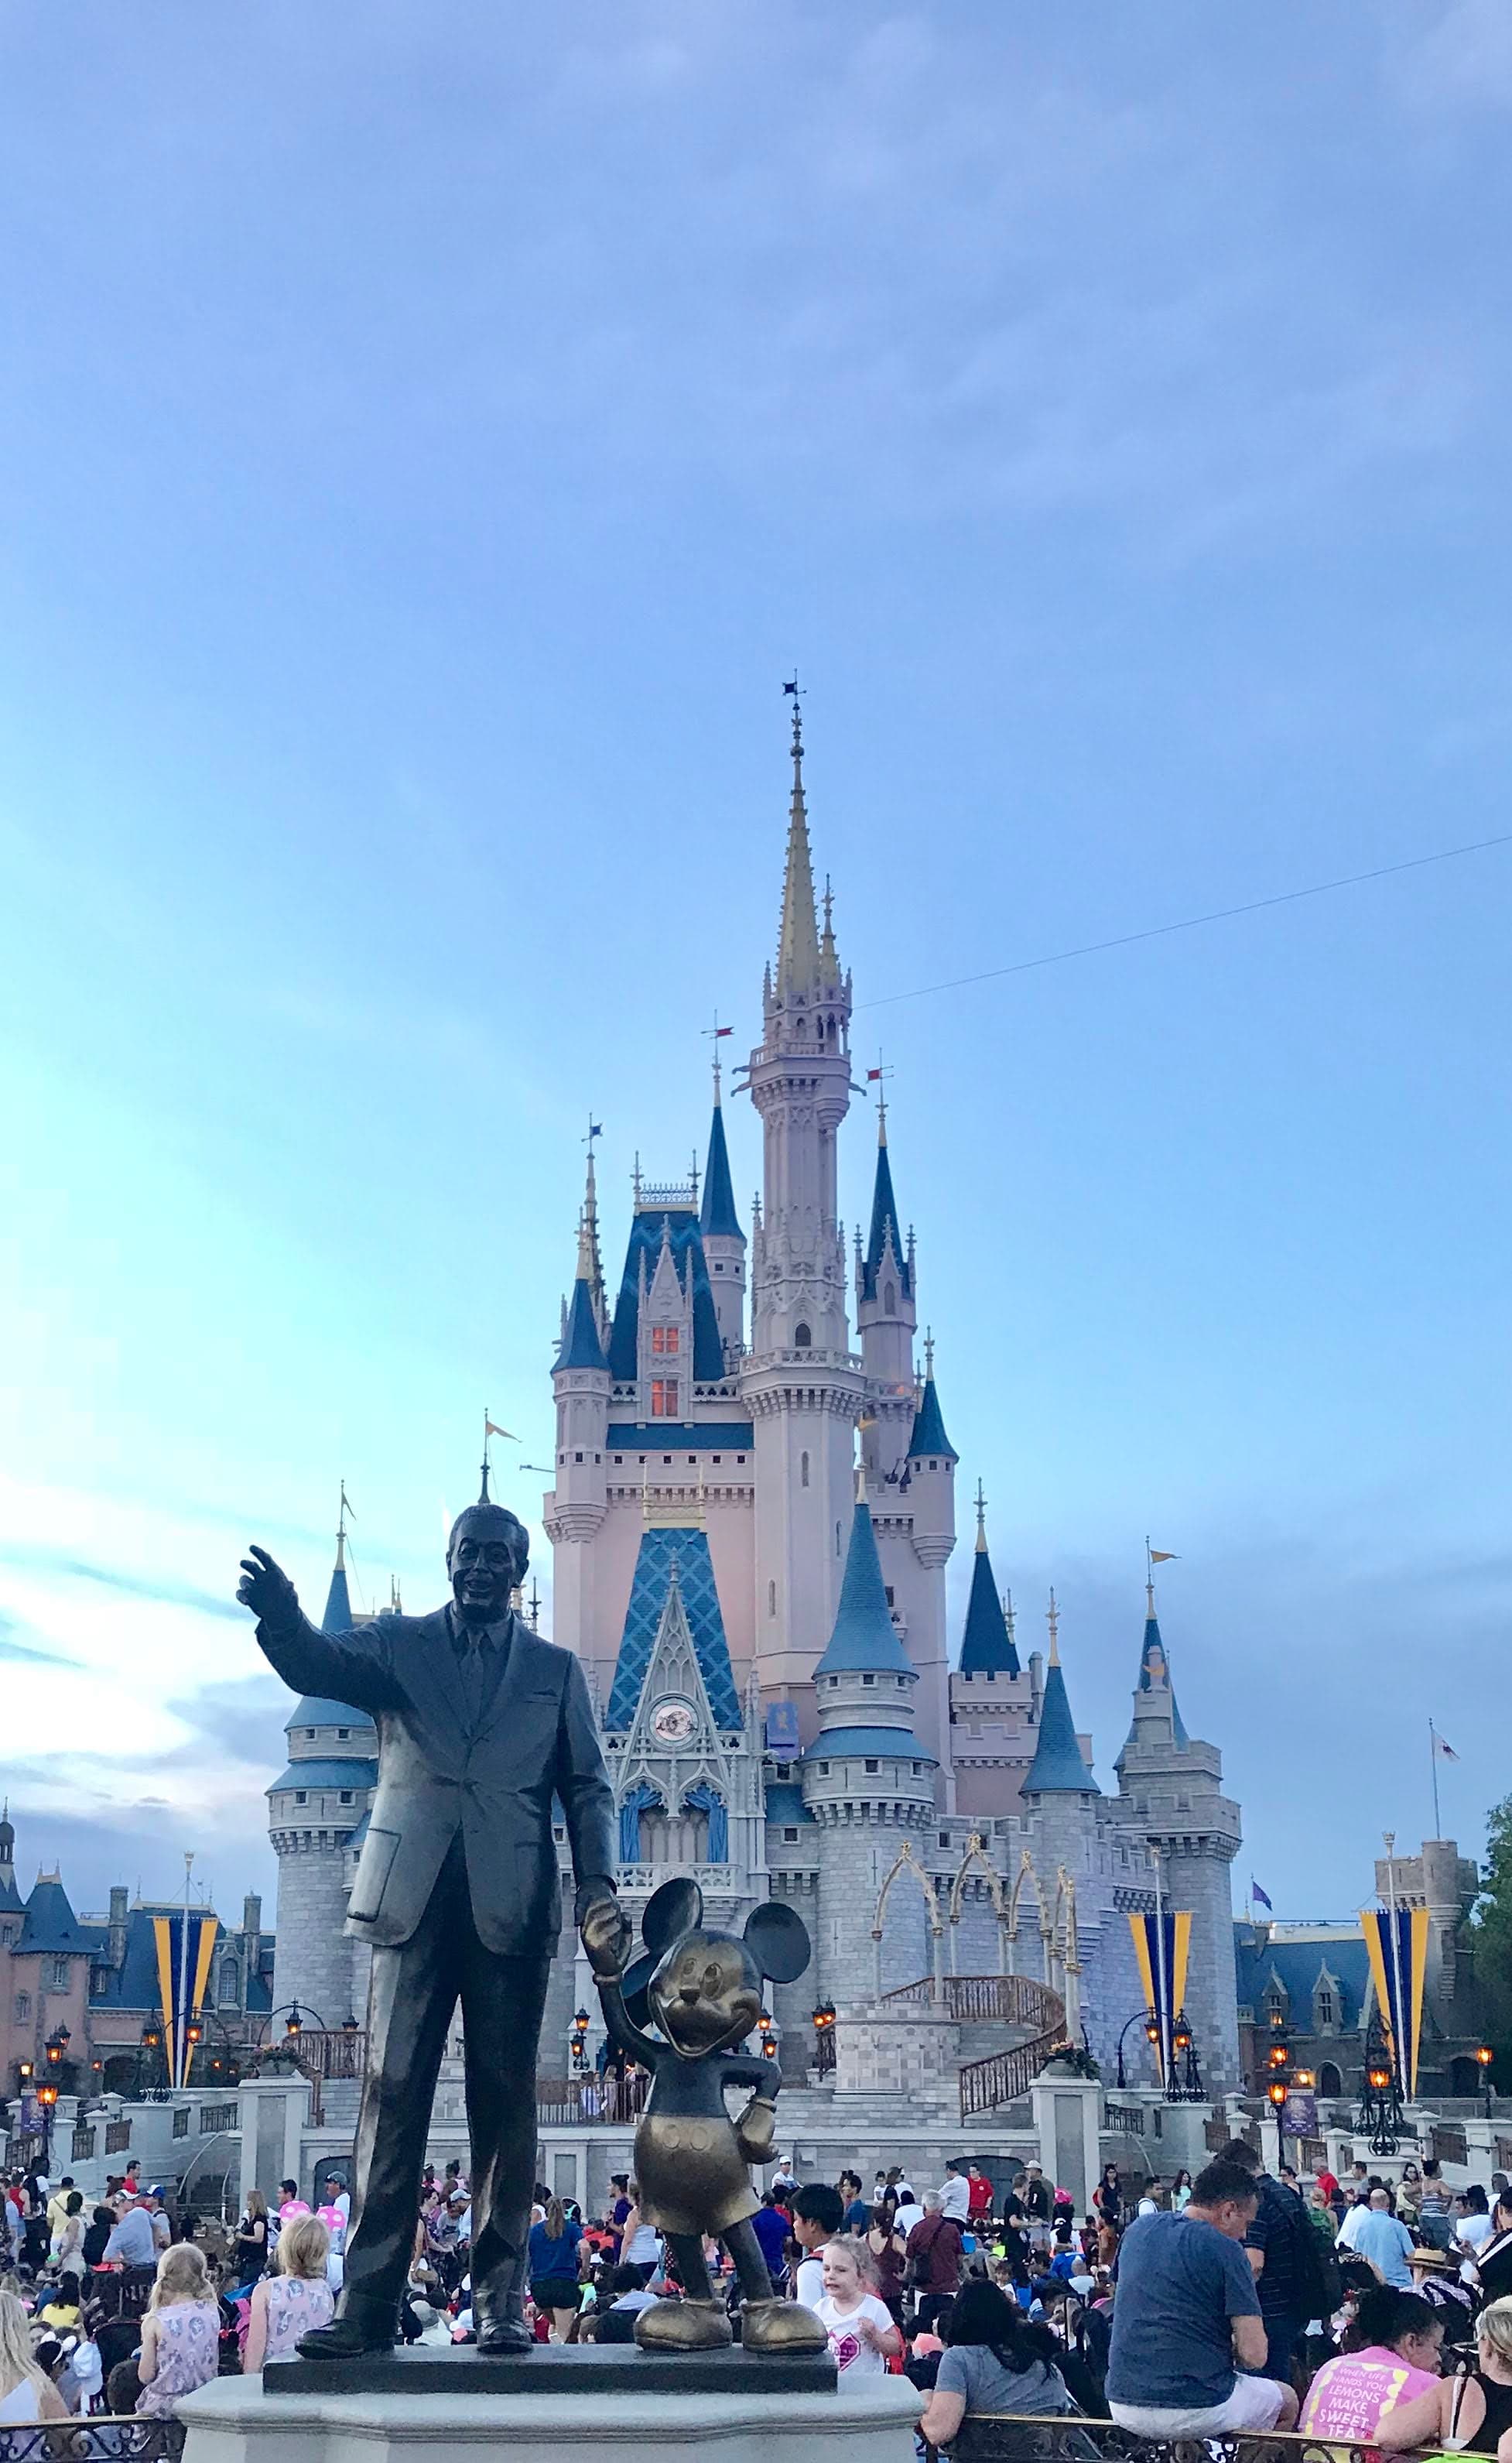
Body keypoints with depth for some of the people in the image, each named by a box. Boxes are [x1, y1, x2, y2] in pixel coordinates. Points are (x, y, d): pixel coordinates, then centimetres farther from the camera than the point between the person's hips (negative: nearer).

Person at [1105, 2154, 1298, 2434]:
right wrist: (1228, 2348, 7)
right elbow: (1254, 2355, -14)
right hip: (1195, 2411, -6)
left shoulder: (1137, 2230, 7)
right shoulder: (1225, 2250, -11)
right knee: (1286, 2400, 21)